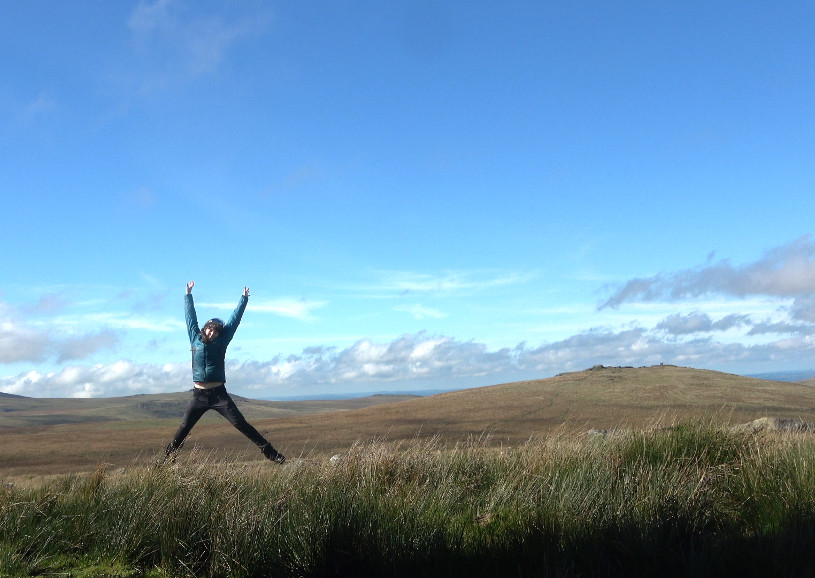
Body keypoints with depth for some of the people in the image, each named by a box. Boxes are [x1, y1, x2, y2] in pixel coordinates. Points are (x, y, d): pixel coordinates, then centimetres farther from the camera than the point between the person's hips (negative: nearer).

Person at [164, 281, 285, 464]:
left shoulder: (221, 343, 4)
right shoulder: (196, 340, 7)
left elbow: (234, 320, 7)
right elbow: (190, 317, 12)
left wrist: (244, 299, 9)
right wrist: (188, 295, 16)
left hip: (219, 394, -1)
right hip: (199, 394, 1)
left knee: (241, 424, -6)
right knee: (183, 428, 5)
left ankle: (269, 452, -8)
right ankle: (167, 457, 20)